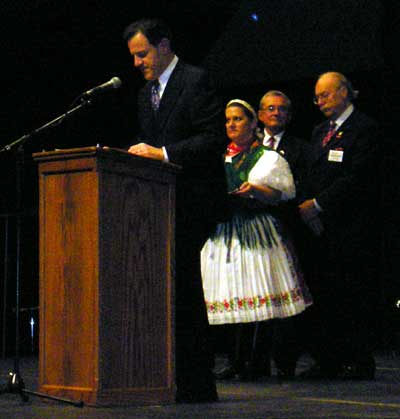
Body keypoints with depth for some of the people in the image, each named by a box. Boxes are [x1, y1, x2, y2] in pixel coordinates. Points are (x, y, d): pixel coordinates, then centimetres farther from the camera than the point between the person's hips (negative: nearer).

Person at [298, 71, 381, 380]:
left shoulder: (364, 128, -4)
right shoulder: (320, 132, 21)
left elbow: (357, 177, -14)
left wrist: (318, 204, -14)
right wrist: (306, 207, 1)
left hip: (353, 227, -7)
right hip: (323, 227, 7)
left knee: (355, 294, -6)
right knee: (324, 295, 5)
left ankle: (360, 362, -2)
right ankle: (329, 361, 9)